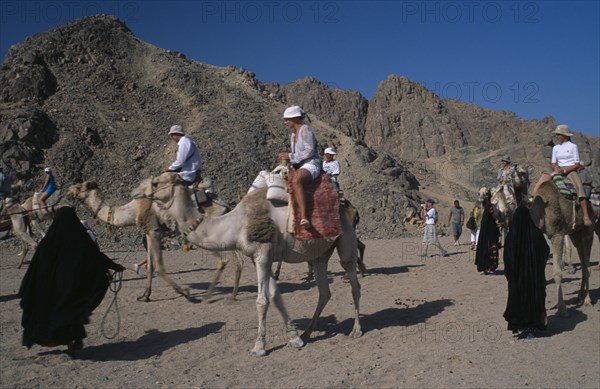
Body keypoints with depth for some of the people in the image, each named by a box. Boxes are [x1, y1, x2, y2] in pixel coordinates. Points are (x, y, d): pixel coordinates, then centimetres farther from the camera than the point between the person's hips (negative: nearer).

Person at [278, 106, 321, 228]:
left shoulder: (305, 129, -7)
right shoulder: (293, 135, 19)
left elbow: (310, 151, -16)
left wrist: (290, 156, -16)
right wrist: (286, 157, 2)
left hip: (311, 165, -10)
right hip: (299, 166, 10)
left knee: (296, 181, -40)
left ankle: (304, 217, -49)